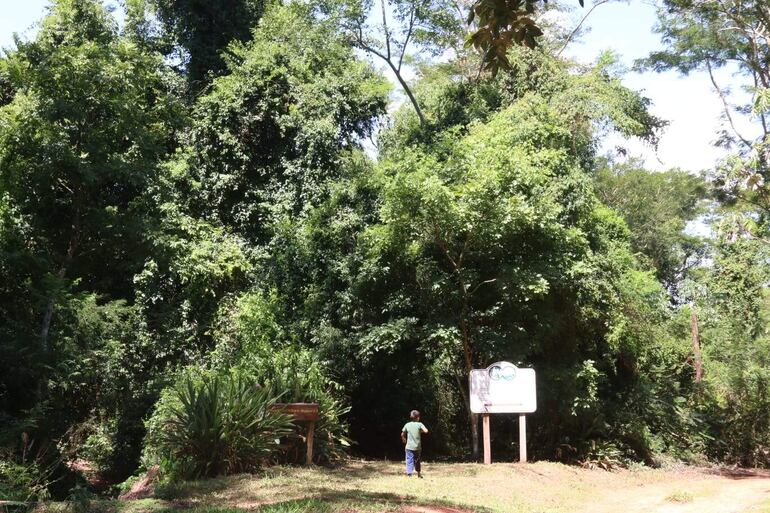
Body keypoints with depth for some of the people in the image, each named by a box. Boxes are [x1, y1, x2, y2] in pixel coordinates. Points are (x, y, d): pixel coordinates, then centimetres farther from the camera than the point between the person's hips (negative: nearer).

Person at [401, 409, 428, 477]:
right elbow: (426, 431, -18)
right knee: (417, 461, 20)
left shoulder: (407, 425, 0)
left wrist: (403, 440, 25)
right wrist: (421, 431, 4)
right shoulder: (419, 424, -6)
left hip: (409, 447, 0)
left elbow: (402, 434, 5)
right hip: (417, 447, 0)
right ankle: (419, 474, 34)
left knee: (409, 461, -4)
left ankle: (408, 474, -20)